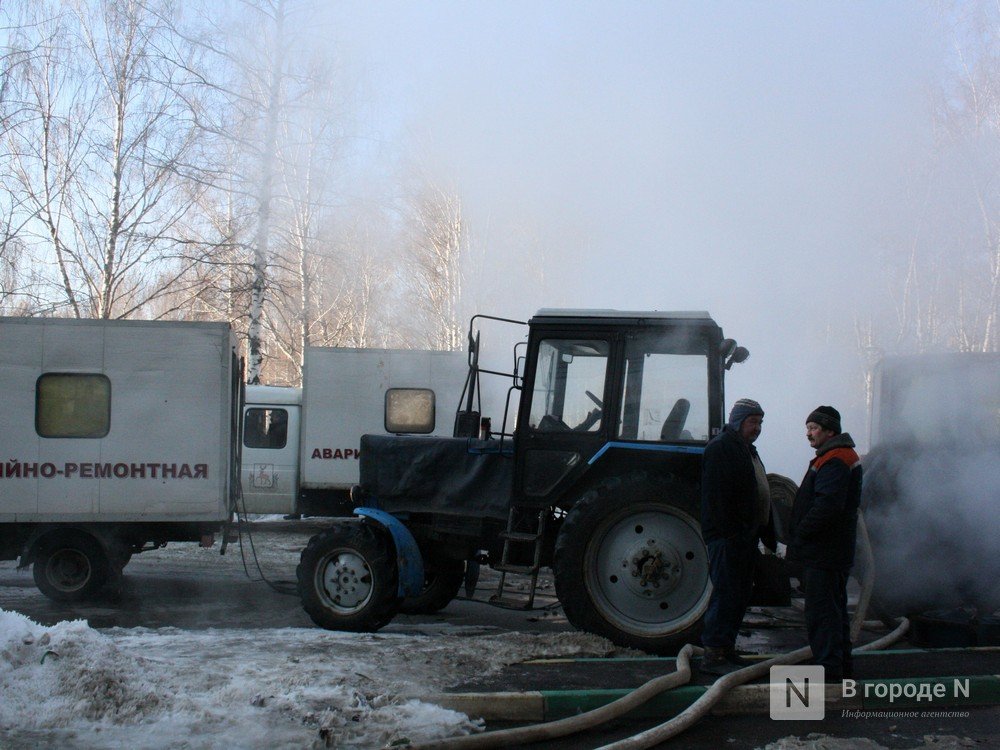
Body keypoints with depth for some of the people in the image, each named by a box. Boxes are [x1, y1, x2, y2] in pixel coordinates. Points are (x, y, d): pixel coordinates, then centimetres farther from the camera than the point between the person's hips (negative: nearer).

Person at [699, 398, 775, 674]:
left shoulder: (748, 451, 21)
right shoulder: (720, 448, -11)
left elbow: (759, 494, 26)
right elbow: (717, 495, -20)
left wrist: (767, 535, 21)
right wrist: (727, 533, -25)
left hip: (745, 536, 10)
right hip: (727, 537, -10)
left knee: (741, 593, 13)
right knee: (727, 592, -10)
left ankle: (726, 648, 21)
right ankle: (714, 654, -7)